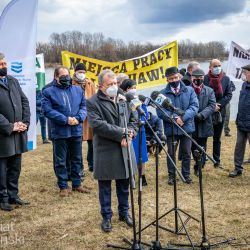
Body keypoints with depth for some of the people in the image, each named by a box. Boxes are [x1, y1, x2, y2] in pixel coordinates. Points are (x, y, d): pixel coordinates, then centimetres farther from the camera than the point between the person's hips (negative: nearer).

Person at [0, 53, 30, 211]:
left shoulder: (14, 81, 12)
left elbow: (25, 102, 10)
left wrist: (25, 123, -3)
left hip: (19, 133, 6)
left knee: (15, 168, 14)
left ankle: (13, 195, 26)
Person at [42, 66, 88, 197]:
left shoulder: (78, 90, 10)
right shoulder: (48, 92, -3)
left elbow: (83, 107, 7)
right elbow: (47, 110, -13)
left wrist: (78, 118, -14)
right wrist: (66, 119, -19)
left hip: (76, 131, 4)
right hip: (60, 132, -4)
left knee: (77, 159, 13)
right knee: (60, 161, 4)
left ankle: (76, 184, 26)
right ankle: (63, 186, 16)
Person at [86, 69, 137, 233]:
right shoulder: (93, 102, -9)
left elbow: (132, 120, 15)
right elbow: (98, 125, -20)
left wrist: (130, 133, -7)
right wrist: (121, 133, -21)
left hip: (124, 149, 5)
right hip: (105, 151, -5)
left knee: (124, 184, 16)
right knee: (105, 187, 8)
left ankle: (124, 212, 33)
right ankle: (107, 217, 22)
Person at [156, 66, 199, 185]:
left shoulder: (189, 90, 3)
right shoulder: (163, 94, -1)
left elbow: (194, 106, -6)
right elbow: (160, 111, -9)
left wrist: (183, 117, -20)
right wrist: (174, 118, -20)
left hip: (187, 127, 1)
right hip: (171, 129, -1)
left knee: (186, 153, 10)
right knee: (171, 153, 8)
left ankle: (186, 174, 26)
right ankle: (171, 175, 22)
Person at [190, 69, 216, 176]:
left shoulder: (209, 91, 7)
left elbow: (212, 106, -4)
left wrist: (202, 115, -18)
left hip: (204, 125, 1)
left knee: (201, 148, 6)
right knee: (192, 147, 10)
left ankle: (199, 167, 17)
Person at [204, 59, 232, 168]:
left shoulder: (226, 79, 1)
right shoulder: (204, 78, -8)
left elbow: (229, 95, 0)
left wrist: (218, 105, -13)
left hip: (220, 113, 3)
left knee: (217, 139, 14)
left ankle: (217, 160, 23)